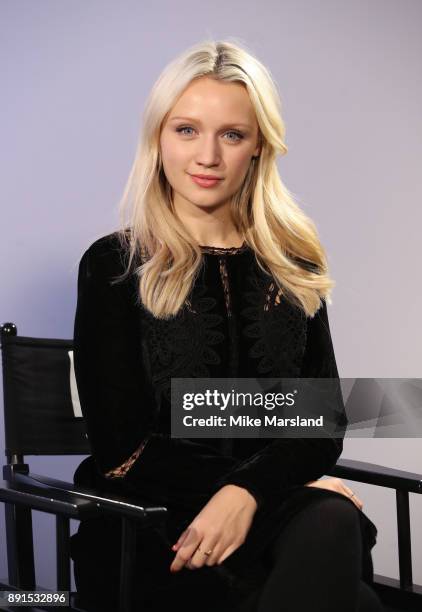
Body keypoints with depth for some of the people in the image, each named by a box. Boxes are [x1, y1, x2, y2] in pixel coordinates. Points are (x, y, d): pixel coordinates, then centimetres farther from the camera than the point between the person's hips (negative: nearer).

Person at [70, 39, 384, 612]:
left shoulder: (292, 265, 12)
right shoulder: (113, 266, 2)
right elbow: (122, 449, -3)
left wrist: (249, 491, -17)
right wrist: (288, 480, -5)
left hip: (277, 518, 3)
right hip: (152, 534, -3)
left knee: (332, 523, -34)